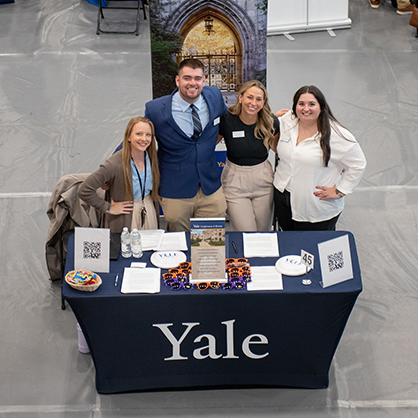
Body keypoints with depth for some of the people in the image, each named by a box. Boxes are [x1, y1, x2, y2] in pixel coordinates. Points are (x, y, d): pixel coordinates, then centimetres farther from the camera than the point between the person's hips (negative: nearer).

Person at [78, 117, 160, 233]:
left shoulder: (152, 157, -5)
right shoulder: (115, 164, -23)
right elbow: (84, 191, -22)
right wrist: (108, 208, -15)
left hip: (150, 214, 5)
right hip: (125, 221, -5)